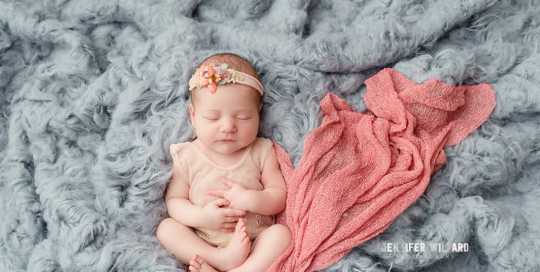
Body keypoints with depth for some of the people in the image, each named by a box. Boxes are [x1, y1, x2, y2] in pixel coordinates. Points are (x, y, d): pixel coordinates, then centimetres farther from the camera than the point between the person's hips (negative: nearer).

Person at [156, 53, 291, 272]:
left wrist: (250, 199, -21)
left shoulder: (262, 152, -1)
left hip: (255, 243, -1)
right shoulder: (187, 157, -1)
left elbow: (280, 197, -1)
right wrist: (200, 217, -19)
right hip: (201, 244, 1)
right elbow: (174, 200, 1)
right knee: (166, 227, -18)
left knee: (282, 233, -26)